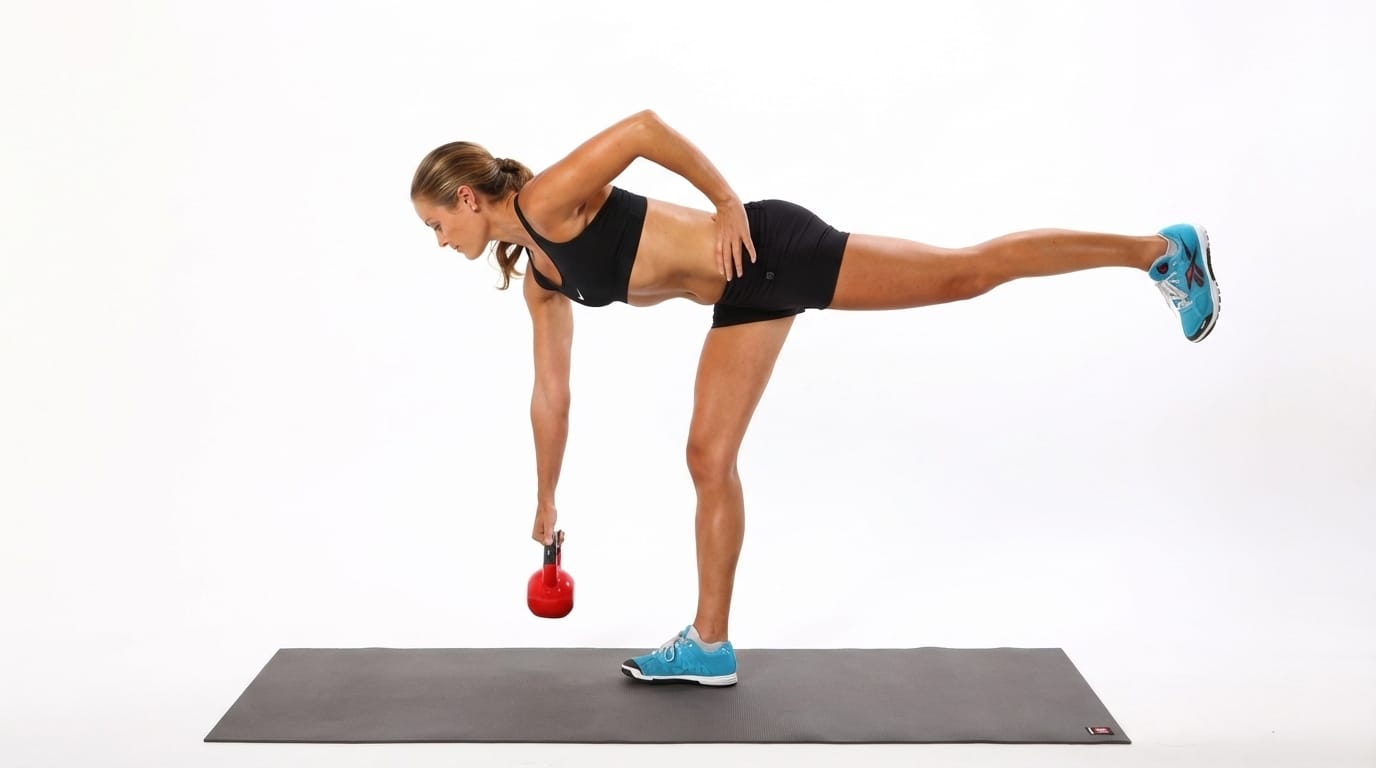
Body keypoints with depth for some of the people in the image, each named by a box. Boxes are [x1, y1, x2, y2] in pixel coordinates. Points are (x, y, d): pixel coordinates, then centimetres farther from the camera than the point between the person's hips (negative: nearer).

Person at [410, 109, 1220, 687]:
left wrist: (729, 204, -20)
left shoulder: (547, 200, -13)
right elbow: (551, 392, 20)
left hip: (772, 252, -9)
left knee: (966, 270, -2)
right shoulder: (539, 276, 12)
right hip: (743, 295, 9)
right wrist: (546, 500, 26)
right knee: (710, 457, 6)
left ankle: (1160, 248, 11)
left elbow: (643, 124, -20)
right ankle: (710, 644, 14)